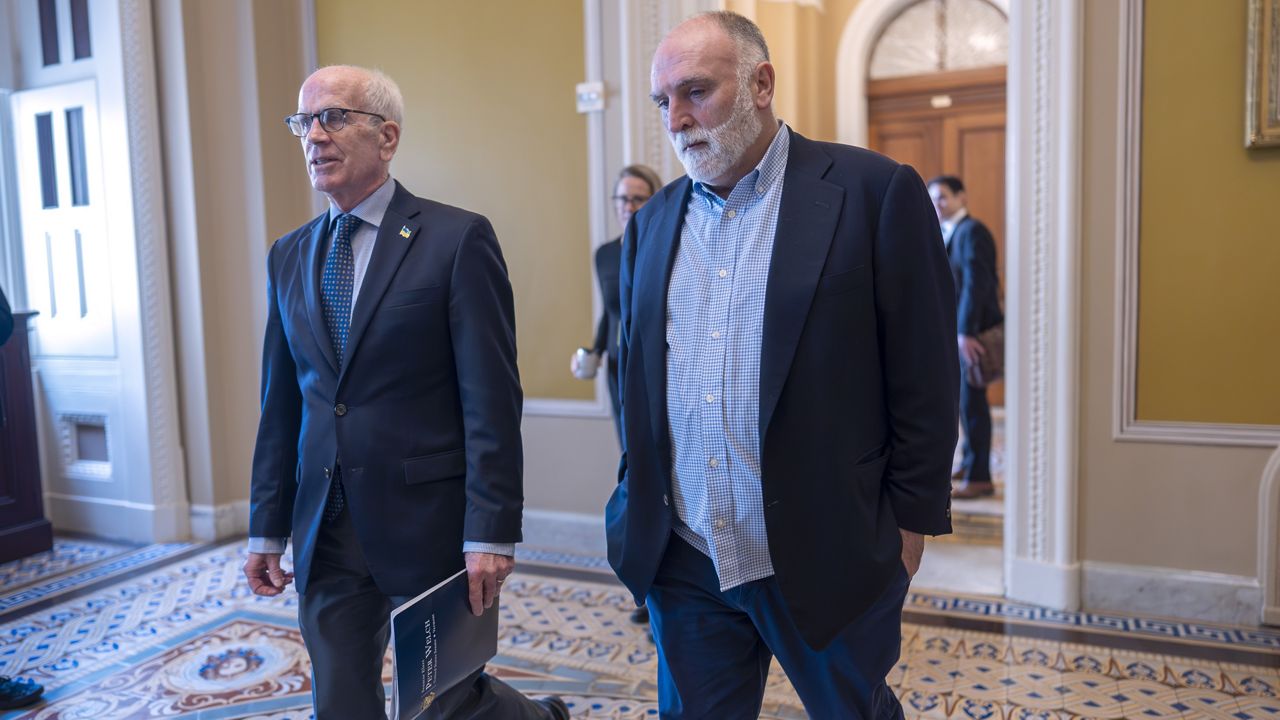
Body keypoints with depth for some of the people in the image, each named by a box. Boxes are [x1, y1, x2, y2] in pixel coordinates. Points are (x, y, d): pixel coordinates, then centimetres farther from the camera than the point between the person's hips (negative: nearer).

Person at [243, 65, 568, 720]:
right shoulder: (288, 257, 9)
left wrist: (490, 532, -15)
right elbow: (280, 404, 11)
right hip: (325, 529, 6)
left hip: (428, 521, -5)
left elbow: (491, 400, -12)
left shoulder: (457, 239, -8)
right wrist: (267, 527, 11)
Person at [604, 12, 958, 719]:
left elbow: (924, 375, -6)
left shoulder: (874, 191, -7)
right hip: (682, 562, 4)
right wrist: (636, 501, 11)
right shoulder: (652, 221, 8)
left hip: (825, 558, -3)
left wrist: (910, 521, -5)